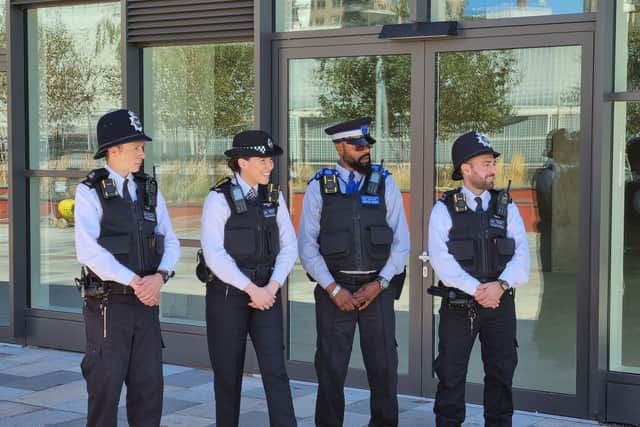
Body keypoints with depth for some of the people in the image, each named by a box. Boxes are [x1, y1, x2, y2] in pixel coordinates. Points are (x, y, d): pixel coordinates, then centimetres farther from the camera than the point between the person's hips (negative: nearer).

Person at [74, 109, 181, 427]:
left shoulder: (150, 190, 8)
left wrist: (159, 276, -14)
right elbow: (88, 251, -19)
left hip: (146, 304, 5)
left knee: (149, 386, 8)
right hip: (107, 305, -5)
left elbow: (170, 244, 7)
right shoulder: (90, 192, -7)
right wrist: (135, 281, -20)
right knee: (105, 387, 2)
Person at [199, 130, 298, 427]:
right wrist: (251, 289, -17)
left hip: (266, 294, 3)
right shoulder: (219, 199, -9)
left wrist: (272, 287, -9)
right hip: (227, 294, -3)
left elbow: (288, 247, 5)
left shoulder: (274, 197, 6)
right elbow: (214, 254, -16)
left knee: (275, 369, -5)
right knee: (228, 374, 7)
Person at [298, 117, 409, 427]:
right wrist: (333, 289, -8)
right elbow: (307, 245, -1)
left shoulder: (385, 183, 5)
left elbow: (401, 241, 4)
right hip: (334, 289, -1)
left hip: (377, 288, 1)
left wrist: (380, 283, -6)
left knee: (384, 367, 3)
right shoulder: (319, 187, 1)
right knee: (331, 369, 4)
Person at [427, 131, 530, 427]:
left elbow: (521, 255, -2)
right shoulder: (444, 210, -2)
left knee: (501, 374, 10)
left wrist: (501, 285, -20)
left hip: (500, 304, 3)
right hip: (458, 305, -2)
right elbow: (440, 258, -12)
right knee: (451, 375, 3)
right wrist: (477, 289, -21)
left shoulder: (507, 208, 6)